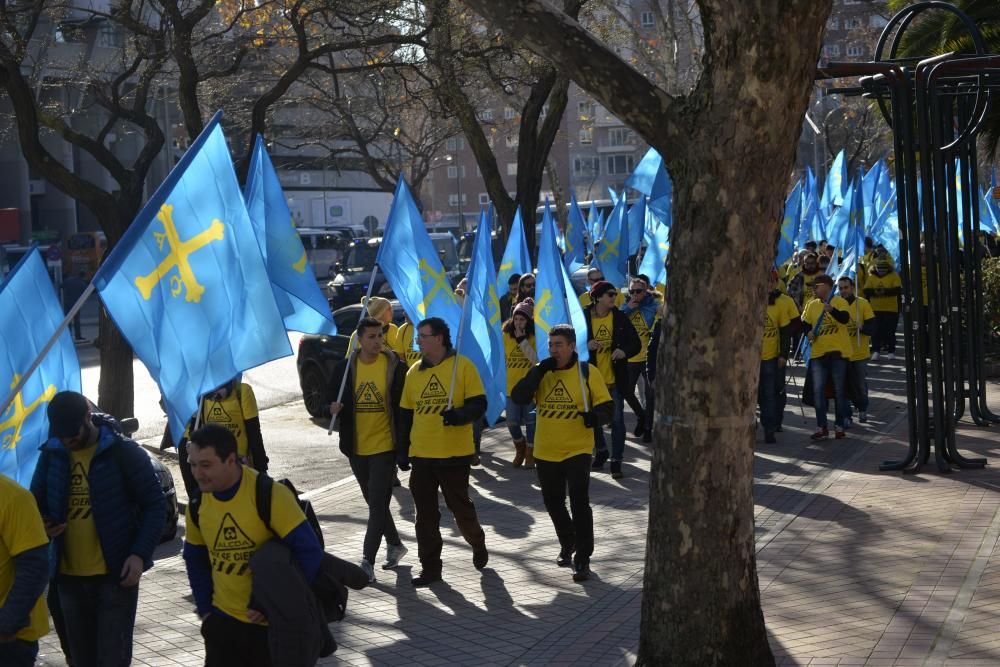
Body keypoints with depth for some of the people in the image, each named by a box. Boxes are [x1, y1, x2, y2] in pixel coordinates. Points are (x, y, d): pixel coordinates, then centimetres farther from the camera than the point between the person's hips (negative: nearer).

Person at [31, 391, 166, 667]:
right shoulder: (52, 454, 4)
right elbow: (36, 504, 17)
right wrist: (41, 525, -7)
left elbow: (155, 504, -6)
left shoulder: (123, 452, -9)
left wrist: (140, 554, -17)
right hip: (69, 576, 5)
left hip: (116, 574, -5)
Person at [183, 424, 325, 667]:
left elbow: (309, 551, -20)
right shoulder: (198, 504, -2)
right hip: (223, 621, 5)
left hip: (274, 624, -5)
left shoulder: (269, 495, -21)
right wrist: (205, 609, 9)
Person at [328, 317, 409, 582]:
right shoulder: (345, 368, 1)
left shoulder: (396, 367, -6)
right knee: (375, 502, 17)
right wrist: (333, 408, -14)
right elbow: (331, 399, 10)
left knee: (377, 504, -6)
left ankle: (368, 561, -3)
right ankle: (394, 544, 36)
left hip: (384, 446, -4)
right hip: (357, 447, 4)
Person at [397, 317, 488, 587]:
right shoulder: (414, 372, 9)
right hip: (421, 454, 4)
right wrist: (402, 450, 11)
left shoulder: (462, 366, -6)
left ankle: (478, 544, 37)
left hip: (455, 454, -4)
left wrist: (459, 415, -29)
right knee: (425, 514, 5)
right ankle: (430, 567, 15)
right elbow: (405, 413, 14)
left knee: (460, 506, 8)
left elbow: (479, 404, -9)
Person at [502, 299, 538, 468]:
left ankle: (530, 453, 22)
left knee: (531, 421, 5)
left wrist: (522, 340, -21)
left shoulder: (535, 337, -7)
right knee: (512, 422, 2)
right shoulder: (506, 335, 2)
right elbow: (501, 359, 10)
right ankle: (520, 448, 29)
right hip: (511, 386, 3)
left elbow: (536, 359, -19)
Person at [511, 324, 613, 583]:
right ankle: (567, 544, 41)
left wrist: (595, 416, -28)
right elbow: (519, 398, -11)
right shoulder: (541, 372, 3)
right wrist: (539, 372, -20)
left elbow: (607, 407, -6)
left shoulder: (588, 372, -7)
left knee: (579, 503, -11)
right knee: (553, 503, 17)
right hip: (546, 452, 4)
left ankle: (583, 559, -1)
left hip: (577, 450, -4)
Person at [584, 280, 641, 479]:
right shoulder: (583, 317, -6)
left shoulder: (620, 317, -2)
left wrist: (624, 351, -19)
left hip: (614, 378, 0)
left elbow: (636, 343, 1)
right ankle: (601, 451, 36)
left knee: (617, 419, -1)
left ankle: (616, 460, 8)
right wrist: (585, 345, -19)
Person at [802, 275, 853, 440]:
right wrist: (808, 332, -4)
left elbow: (845, 318, -24)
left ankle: (840, 425, 16)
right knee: (818, 390, 0)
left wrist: (832, 310, -43)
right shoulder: (811, 305, 9)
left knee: (839, 390, 5)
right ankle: (821, 427, 6)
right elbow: (804, 324, 18)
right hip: (818, 352, 4)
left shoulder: (839, 302, -7)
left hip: (838, 352, -4)